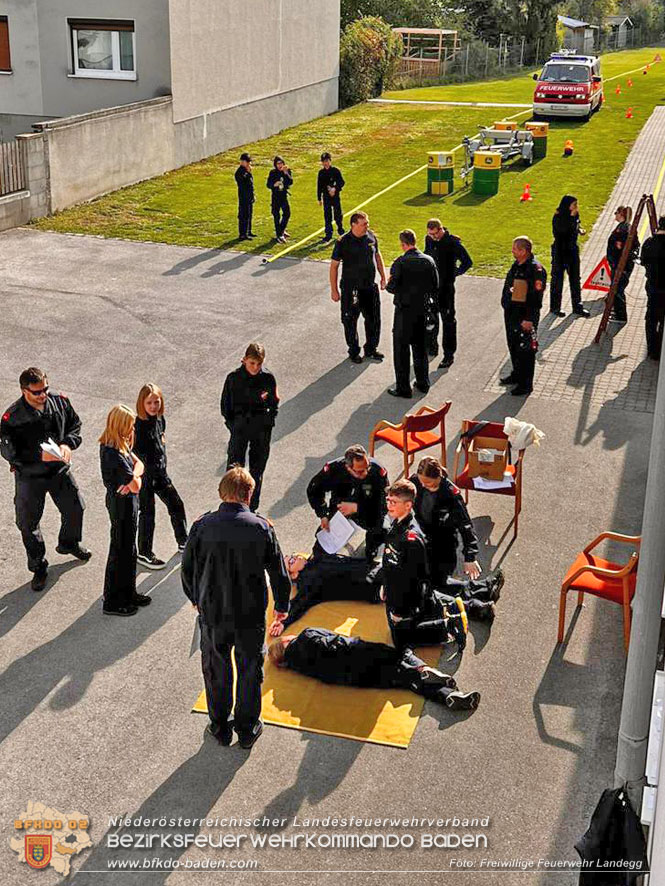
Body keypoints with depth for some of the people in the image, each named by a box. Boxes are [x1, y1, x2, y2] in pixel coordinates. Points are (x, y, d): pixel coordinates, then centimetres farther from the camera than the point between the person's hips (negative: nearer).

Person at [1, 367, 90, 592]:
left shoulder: (60, 402, -10)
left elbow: (75, 425, 4)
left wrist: (67, 444, -16)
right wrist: (39, 456, -31)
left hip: (60, 470, 4)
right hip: (29, 476, -4)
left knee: (75, 508, 19)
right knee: (28, 523, 7)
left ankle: (69, 543, 50)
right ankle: (38, 567, 27)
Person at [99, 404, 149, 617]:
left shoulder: (120, 444, 1)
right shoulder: (113, 453, -29)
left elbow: (139, 463, 4)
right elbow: (136, 486, -25)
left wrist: (132, 477, -13)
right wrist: (135, 478, -6)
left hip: (127, 503, 9)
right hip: (122, 505, -9)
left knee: (129, 550, 21)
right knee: (120, 551, 5)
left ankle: (128, 593, 37)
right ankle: (112, 602, 20)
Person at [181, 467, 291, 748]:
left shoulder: (203, 526, -11)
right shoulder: (261, 527, -12)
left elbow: (188, 568, 0)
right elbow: (279, 572, -6)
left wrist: (196, 599, 18)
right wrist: (281, 606, 10)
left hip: (212, 612, 1)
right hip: (251, 614, 0)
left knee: (216, 669, 18)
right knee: (250, 669, 17)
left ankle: (220, 727, 32)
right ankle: (247, 729, 28)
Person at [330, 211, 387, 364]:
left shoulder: (371, 237, -3)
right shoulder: (343, 242, -16)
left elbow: (377, 255, 14)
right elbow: (334, 266, -10)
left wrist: (383, 277, 15)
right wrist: (334, 290, -10)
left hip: (370, 286, 5)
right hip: (351, 289, -4)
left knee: (374, 319, 13)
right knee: (350, 321, 8)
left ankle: (371, 349, 32)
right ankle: (354, 352, 25)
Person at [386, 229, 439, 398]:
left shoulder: (400, 262, -16)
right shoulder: (429, 261, 0)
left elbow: (392, 287, -18)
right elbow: (435, 288, 3)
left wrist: (388, 285, 4)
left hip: (405, 310, -5)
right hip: (422, 309, 5)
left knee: (401, 348, 3)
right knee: (420, 347, 19)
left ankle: (403, 387, 5)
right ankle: (423, 383, 27)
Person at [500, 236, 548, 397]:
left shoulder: (535, 269, -20)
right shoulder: (516, 265, 8)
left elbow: (536, 297, -22)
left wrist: (529, 319, -22)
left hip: (524, 317, -9)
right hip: (511, 313, 9)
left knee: (525, 350, 0)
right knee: (513, 346, 21)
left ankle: (526, 384, 9)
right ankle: (517, 374, 39)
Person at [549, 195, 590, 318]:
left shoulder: (574, 215, 2)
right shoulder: (558, 217, -16)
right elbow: (562, 229, -30)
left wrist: (580, 230, -3)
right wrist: (572, 216, -29)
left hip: (572, 250, 7)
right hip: (560, 251, -7)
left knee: (575, 278, 11)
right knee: (557, 279, 4)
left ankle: (577, 306, 20)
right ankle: (555, 307, 15)